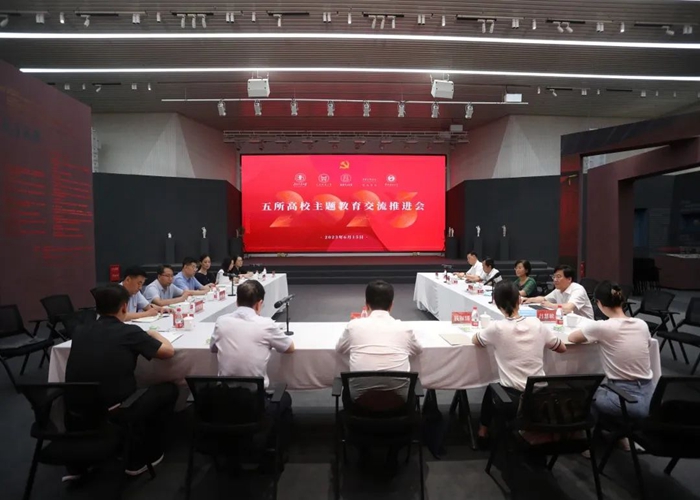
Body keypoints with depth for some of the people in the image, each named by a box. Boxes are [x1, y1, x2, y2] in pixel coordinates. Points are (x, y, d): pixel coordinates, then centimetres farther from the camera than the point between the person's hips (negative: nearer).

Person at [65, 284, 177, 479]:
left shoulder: (80, 332, 4)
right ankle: (138, 460, 22)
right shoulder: (129, 331, -11)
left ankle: (77, 465, 35)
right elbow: (168, 351, -2)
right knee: (168, 390, 13)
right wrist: (154, 334, 18)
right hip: (113, 415, -6)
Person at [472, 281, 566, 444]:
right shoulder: (537, 324, -5)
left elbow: (475, 341, 4)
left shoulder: (497, 327, -15)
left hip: (512, 399, -3)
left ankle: (484, 431, 42)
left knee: (491, 389, 31)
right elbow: (562, 348, 12)